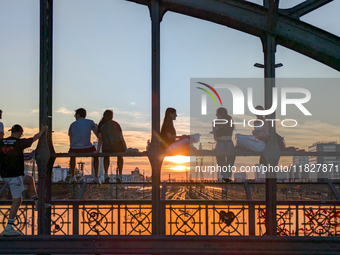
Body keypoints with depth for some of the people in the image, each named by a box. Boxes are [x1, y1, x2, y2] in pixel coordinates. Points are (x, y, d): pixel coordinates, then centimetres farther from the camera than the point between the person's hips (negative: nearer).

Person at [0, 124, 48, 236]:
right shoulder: (19, 143, -12)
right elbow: (34, 138, 3)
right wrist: (42, 131, 19)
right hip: (15, 176, -8)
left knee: (29, 179, 27)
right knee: (17, 201, -3)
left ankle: (37, 203, 31)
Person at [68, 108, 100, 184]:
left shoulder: (72, 125, 16)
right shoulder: (90, 122, 9)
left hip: (75, 149, 2)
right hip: (87, 148, -2)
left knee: (72, 157, 36)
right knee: (95, 156, 29)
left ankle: (72, 176, 26)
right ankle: (96, 177, 19)